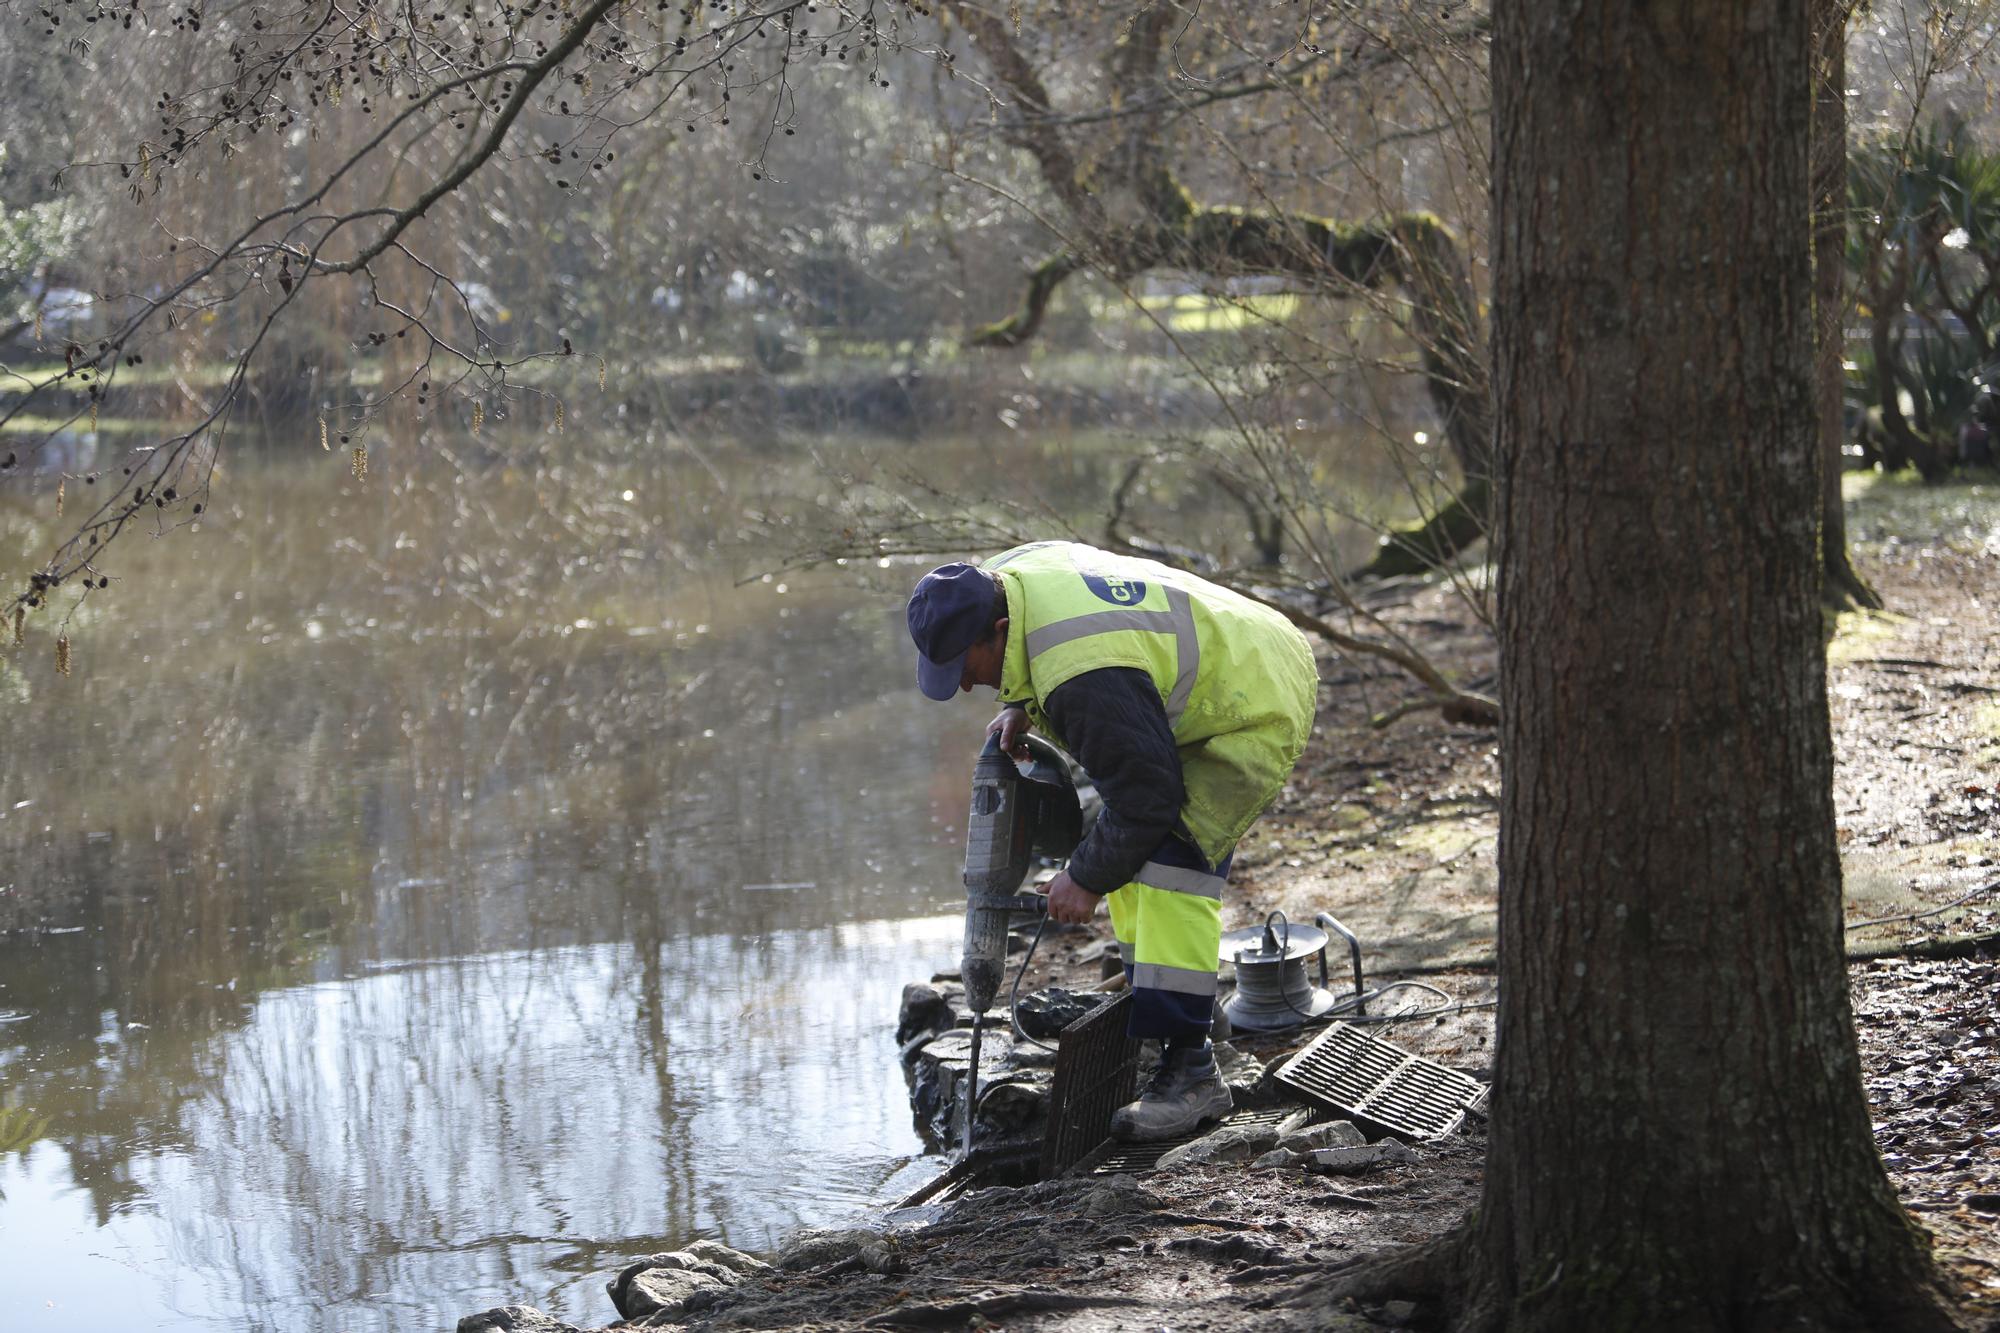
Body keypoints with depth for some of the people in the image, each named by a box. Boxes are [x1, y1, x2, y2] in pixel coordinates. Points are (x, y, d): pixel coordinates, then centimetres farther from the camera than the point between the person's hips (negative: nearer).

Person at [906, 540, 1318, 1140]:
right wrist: (1021, 705, 3)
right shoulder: (1000, 579, -7)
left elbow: (1144, 795, -28)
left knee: (1171, 862, -20)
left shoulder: (1086, 678, -36)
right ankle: (1147, 1022, 28)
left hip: (1259, 710, -11)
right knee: (1131, 848, 15)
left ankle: (1190, 1070, -19)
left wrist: (1087, 878, -15)